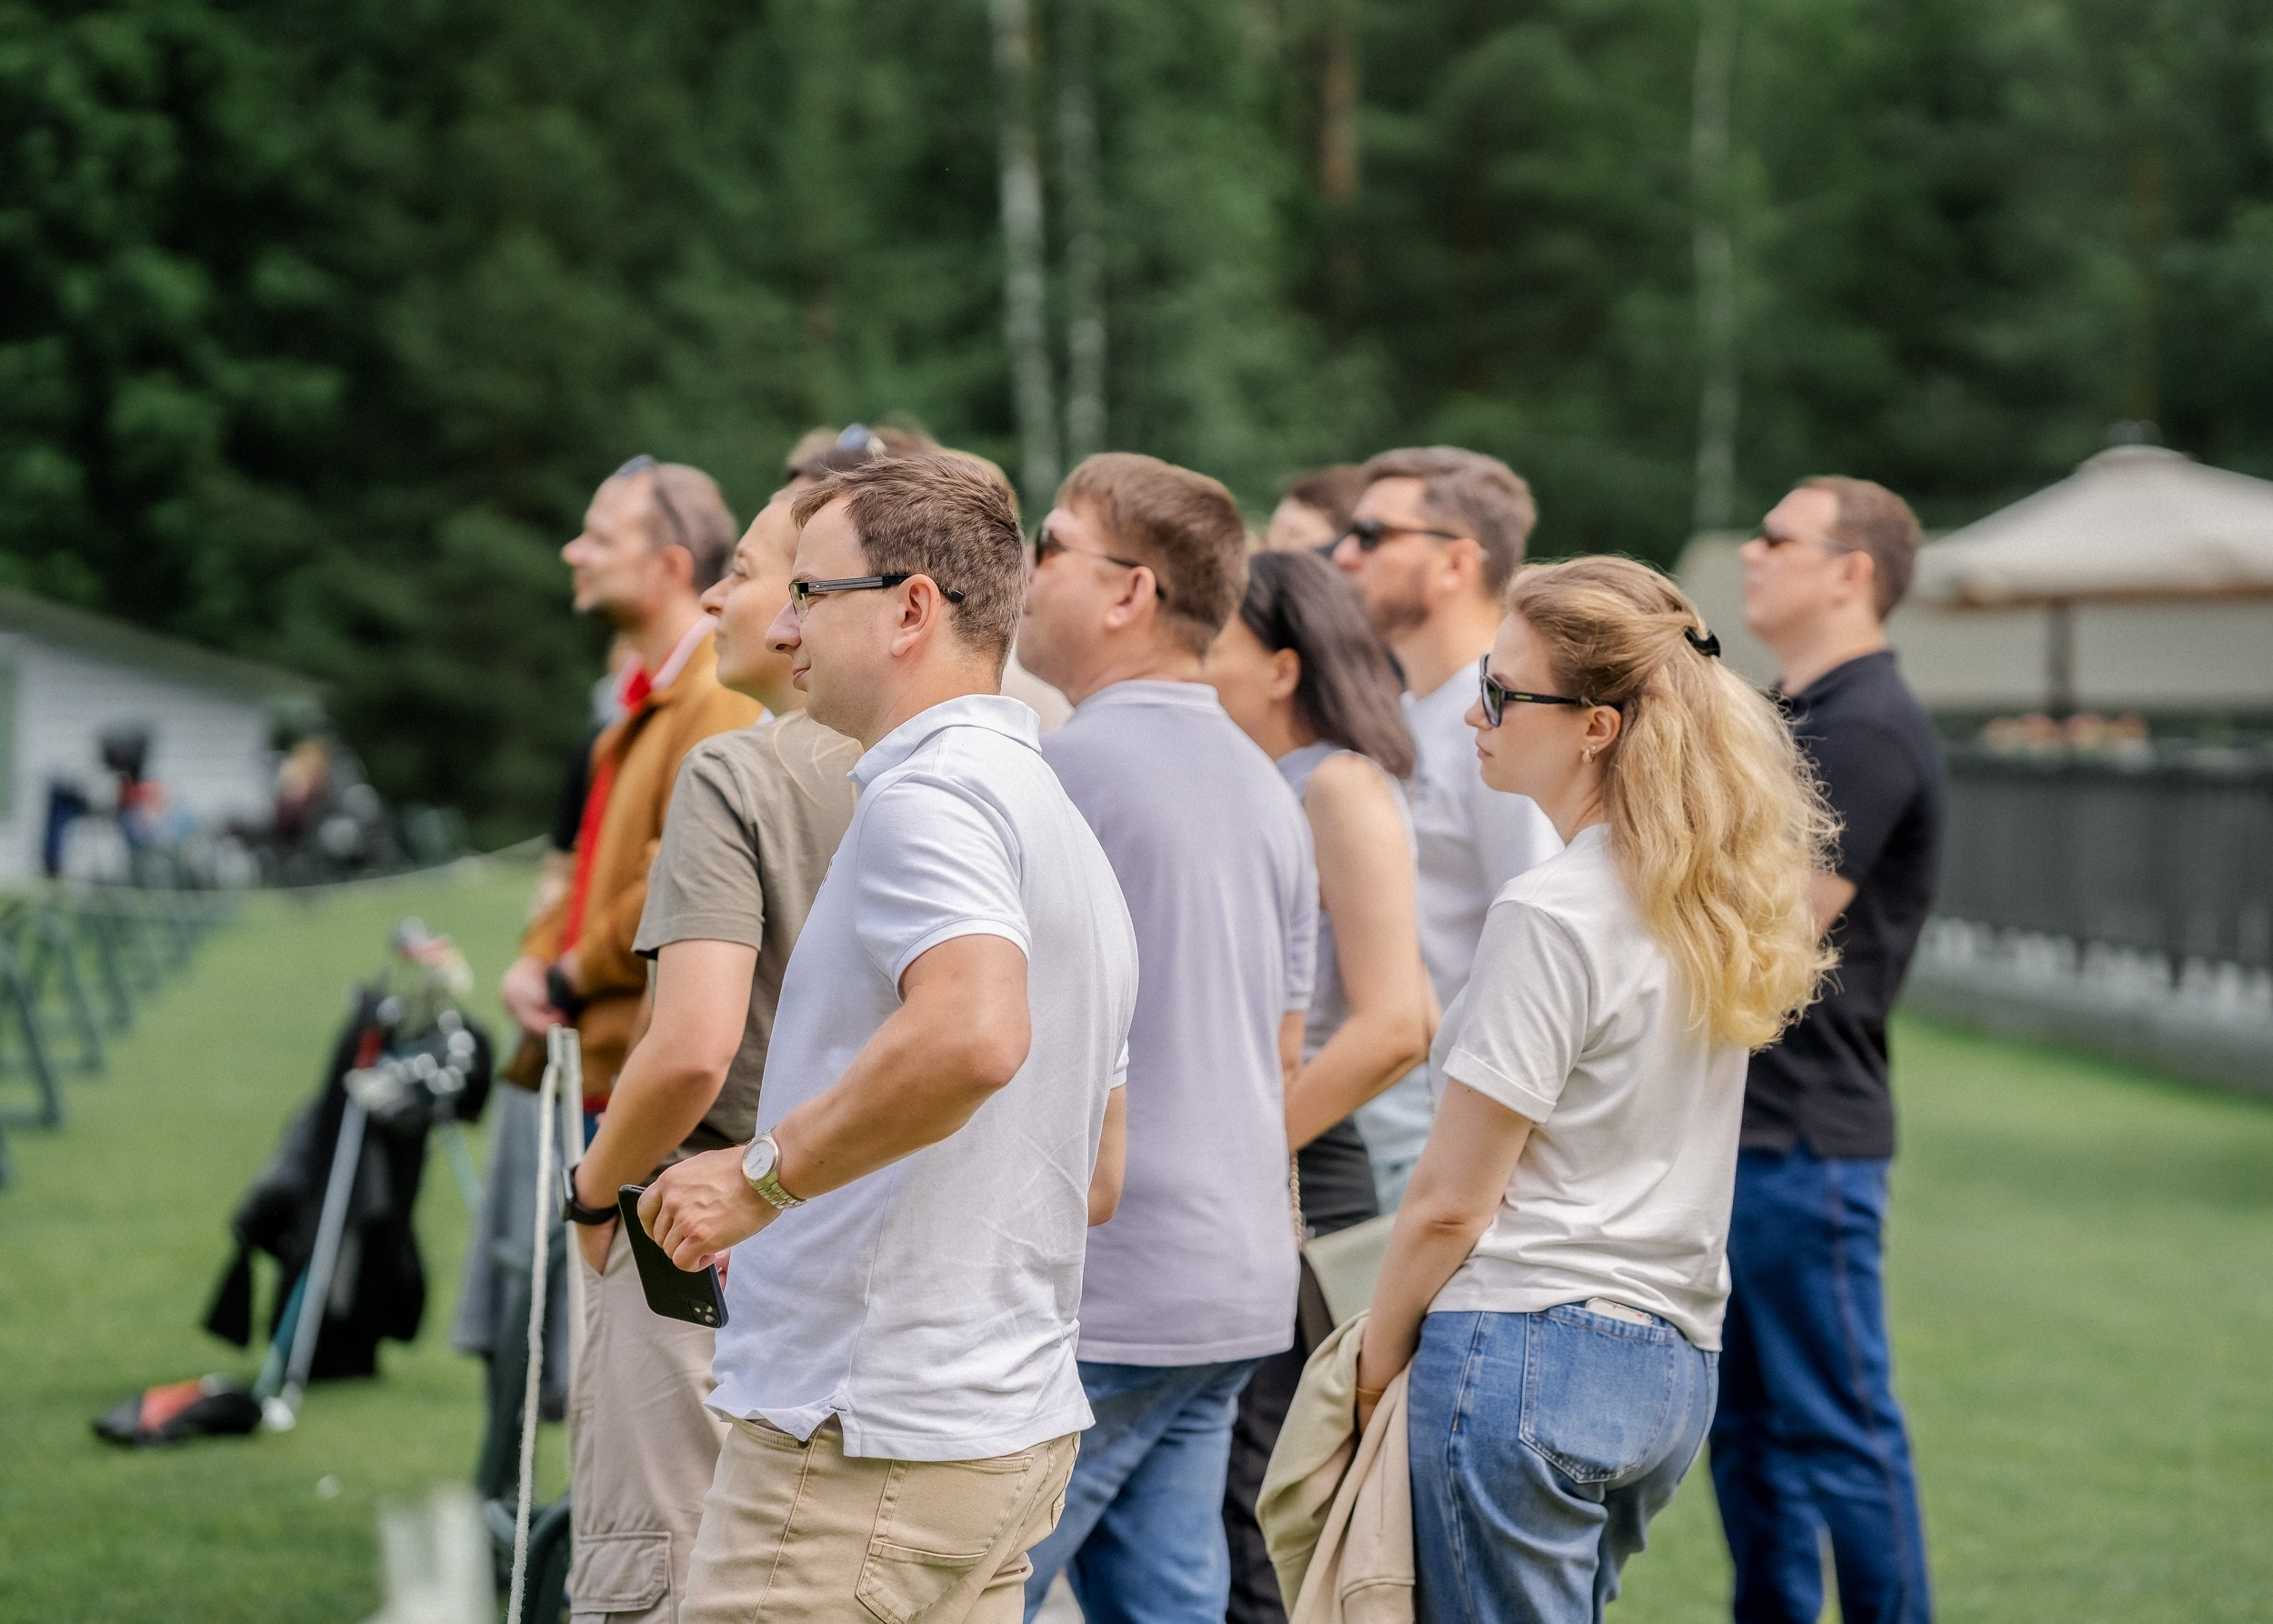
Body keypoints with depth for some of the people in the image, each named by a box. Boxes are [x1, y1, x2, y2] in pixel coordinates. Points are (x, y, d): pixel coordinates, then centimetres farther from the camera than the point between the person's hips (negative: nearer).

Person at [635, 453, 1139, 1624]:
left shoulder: (929, 792, -14)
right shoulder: (1058, 821, 19)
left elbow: (973, 1033, -35)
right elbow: (1096, 1180, 23)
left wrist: (762, 1176, -23)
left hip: (864, 1442, -10)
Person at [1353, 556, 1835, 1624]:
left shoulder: (1552, 914, -15)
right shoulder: (1711, 902, 9)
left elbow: (1451, 1201, -11)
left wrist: (1374, 1364, 1)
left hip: (1531, 1352, -8)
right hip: (1674, 1366, 8)